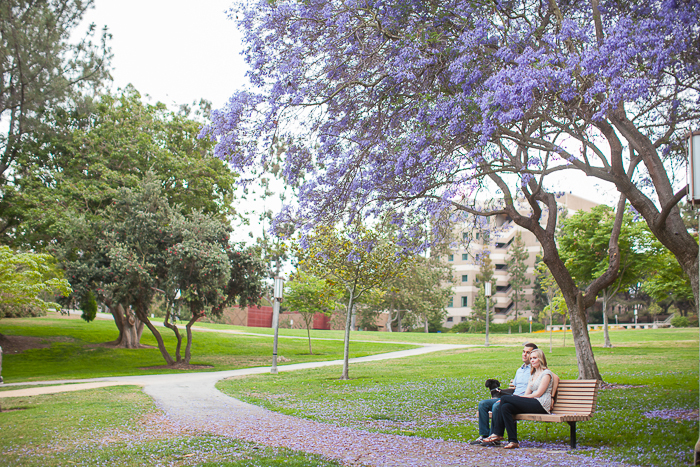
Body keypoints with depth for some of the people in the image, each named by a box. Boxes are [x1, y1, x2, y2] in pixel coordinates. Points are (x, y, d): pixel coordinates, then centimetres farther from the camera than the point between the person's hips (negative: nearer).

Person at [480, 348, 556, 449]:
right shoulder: (533, 374, 26)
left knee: (504, 399, -20)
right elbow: (527, 393, 17)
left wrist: (519, 397, -7)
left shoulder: (546, 373, 1)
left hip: (541, 405, -8)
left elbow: (538, 393, -9)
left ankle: (498, 434, -15)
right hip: (532, 404, 8)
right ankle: (513, 441, -23)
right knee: (505, 407, -20)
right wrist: (520, 398, -3)